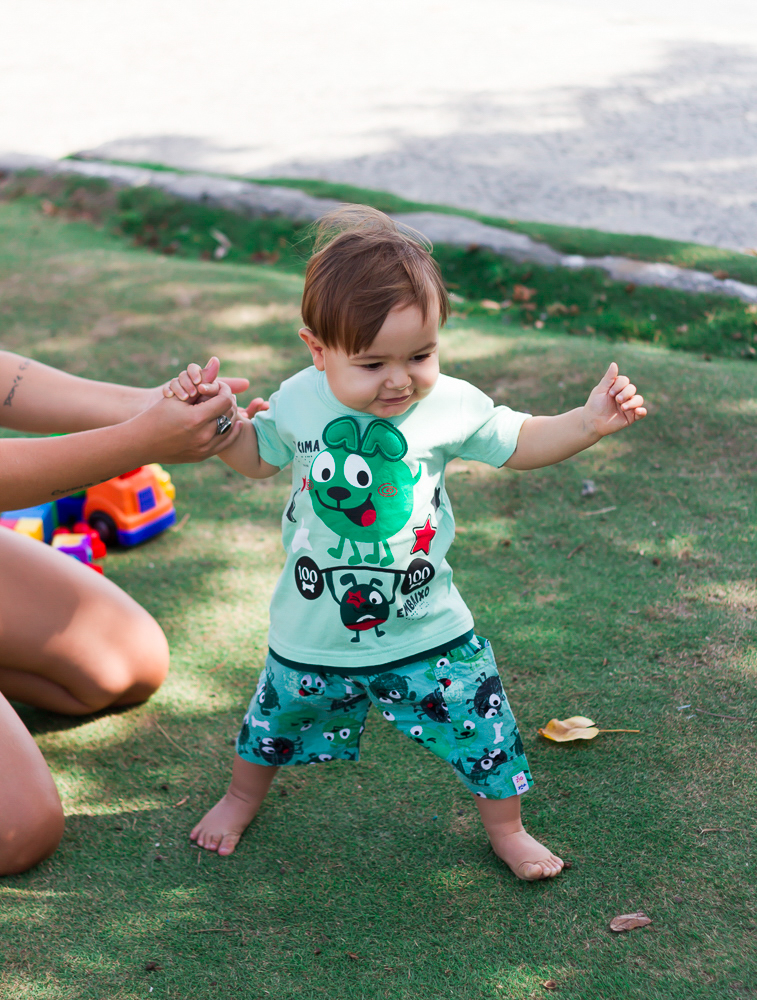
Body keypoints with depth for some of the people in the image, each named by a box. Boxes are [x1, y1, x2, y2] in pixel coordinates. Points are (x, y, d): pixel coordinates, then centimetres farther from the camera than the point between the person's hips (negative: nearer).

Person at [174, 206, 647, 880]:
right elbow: (259, 458, 8)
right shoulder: (298, 403, -12)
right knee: (277, 719, 20)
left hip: (427, 630, 0)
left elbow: (518, 443, 2)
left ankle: (507, 830, 32)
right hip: (315, 636, 1)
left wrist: (588, 423, -12)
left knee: (481, 727, 4)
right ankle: (243, 797, 52)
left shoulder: (452, 406, -14)